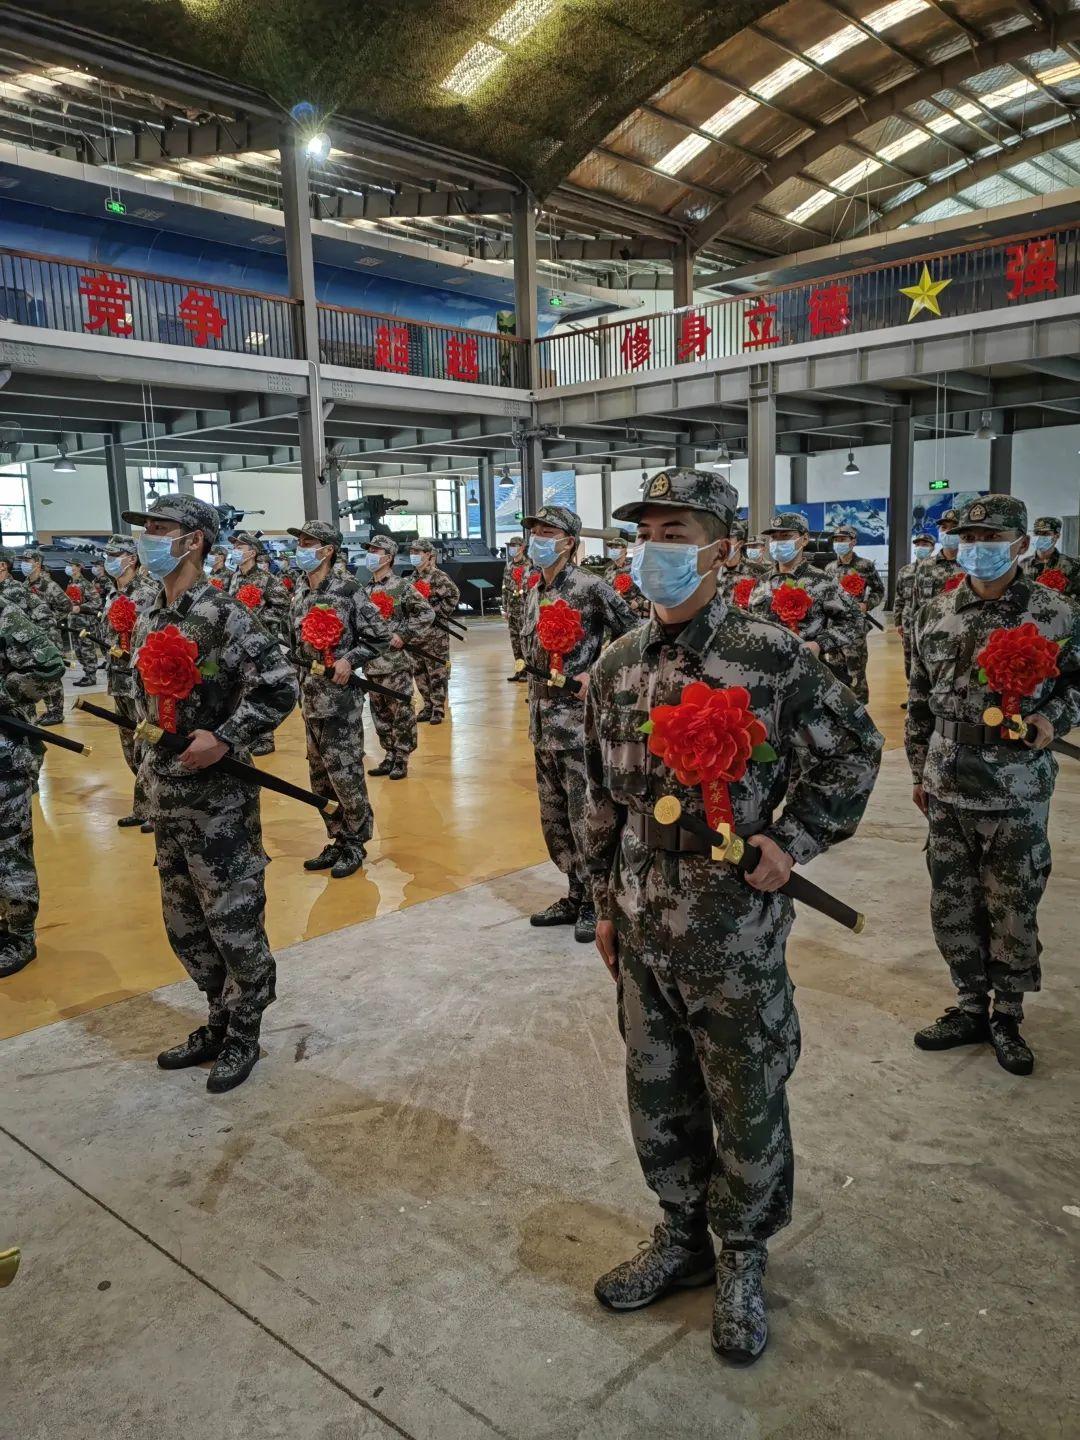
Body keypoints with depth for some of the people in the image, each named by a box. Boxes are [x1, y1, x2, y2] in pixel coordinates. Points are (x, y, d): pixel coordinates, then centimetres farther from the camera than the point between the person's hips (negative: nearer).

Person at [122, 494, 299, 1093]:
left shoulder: (223, 615, -14)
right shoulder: (147, 620, 10)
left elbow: (280, 687, -19)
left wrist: (224, 738, -22)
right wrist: (151, 767, 16)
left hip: (218, 801, -8)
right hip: (165, 799, 8)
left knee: (234, 923, 3)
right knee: (184, 925, 18)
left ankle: (243, 1033, 20)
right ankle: (219, 1021, 34)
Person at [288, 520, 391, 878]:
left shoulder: (348, 589, -11)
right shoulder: (299, 592, 9)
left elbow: (379, 637, -9)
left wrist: (350, 660, -20)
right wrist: (303, 679, 8)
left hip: (341, 697, -7)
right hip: (310, 697, 7)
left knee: (345, 774, -2)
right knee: (320, 775, 13)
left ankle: (354, 844, 13)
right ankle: (338, 839, 26)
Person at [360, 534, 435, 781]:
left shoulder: (402, 586, -7)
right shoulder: (365, 589, 12)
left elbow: (427, 614, -9)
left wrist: (405, 635, -14)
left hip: (396, 663, -6)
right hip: (372, 664, 6)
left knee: (401, 713, 0)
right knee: (380, 713, 13)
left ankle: (401, 760, 10)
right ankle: (389, 756, 24)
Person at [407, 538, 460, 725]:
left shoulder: (438, 576, -10)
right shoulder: (413, 577, 12)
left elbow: (454, 595, -18)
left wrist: (437, 611, -16)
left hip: (435, 633, -7)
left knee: (437, 672, -1)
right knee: (419, 671, 11)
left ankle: (438, 708, 6)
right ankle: (428, 705, 22)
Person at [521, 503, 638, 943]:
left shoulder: (589, 588, -11)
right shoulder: (534, 593, 12)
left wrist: (596, 675, -14)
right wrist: (537, 703, 12)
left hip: (580, 715, -8)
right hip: (542, 719, 8)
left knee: (586, 816, 0)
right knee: (554, 816, 15)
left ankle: (595, 902, 15)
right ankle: (576, 894, 29)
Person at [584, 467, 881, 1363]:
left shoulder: (772, 655, -13)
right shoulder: (618, 668, 2)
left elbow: (854, 749, -2)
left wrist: (794, 841, -10)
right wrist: (607, 902, 12)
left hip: (736, 930, -4)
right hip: (644, 930, 5)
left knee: (747, 1105, 13)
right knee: (657, 1096, 19)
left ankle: (743, 1258, 36)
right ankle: (683, 1237, 42)